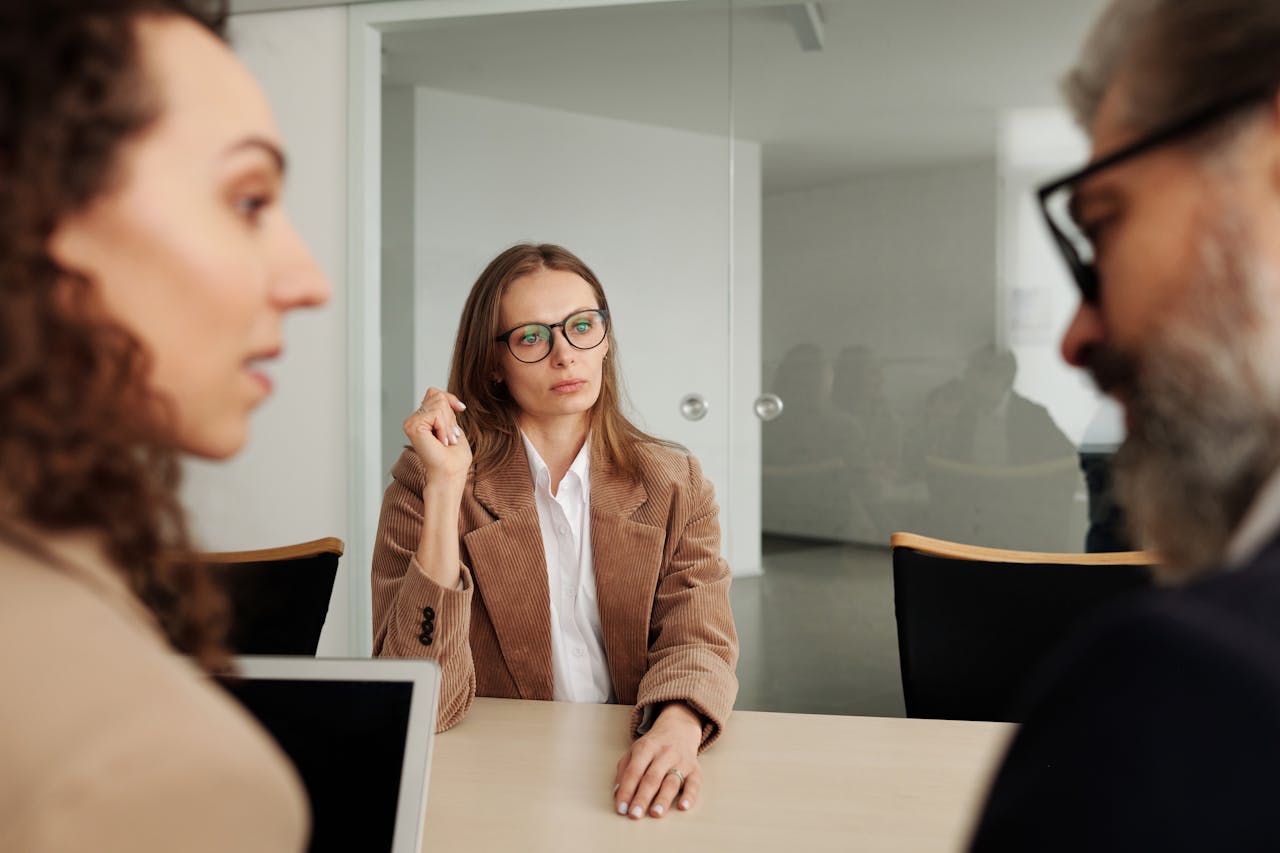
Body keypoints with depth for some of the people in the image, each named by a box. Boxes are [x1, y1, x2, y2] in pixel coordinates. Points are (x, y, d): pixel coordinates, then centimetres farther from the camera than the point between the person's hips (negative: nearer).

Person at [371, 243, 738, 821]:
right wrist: (446, 485, -18)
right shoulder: (423, 481, -3)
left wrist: (678, 726, -26)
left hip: (628, 781, 3)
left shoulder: (676, 487, 6)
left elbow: (698, 640, -3)